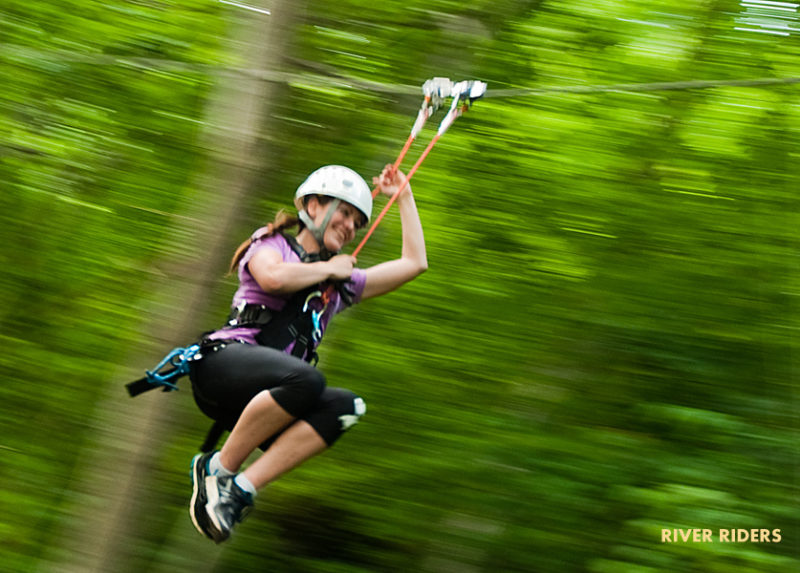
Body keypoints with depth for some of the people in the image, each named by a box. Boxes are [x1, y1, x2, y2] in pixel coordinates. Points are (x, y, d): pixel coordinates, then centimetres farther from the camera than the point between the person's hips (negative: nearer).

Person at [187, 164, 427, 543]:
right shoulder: (270, 243, 12)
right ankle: (218, 468, -19)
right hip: (222, 363, -6)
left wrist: (403, 195, 35)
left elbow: (415, 262, 30)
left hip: (265, 395, 6)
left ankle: (241, 488, -29)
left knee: (346, 406, -26)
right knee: (306, 380, -37)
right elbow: (274, 278, -14)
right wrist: (329, 269, 3)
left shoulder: (340, 285, 28)